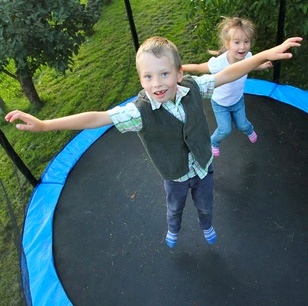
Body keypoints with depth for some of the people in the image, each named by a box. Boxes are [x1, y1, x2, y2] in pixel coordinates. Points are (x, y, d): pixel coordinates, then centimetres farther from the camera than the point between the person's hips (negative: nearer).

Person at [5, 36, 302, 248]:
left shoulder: (192, 87, -24)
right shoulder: (139, 111, -34)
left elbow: (227, 74, -18)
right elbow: (98, 117, -40)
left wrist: (265, 54, -25)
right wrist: (44, 124, -45)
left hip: (204, 168, 2)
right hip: (176, 177, -2)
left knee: (205, 205, 31)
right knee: (174, 208, 30)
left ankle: (206, 226, 68)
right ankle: (173, 230, 67)